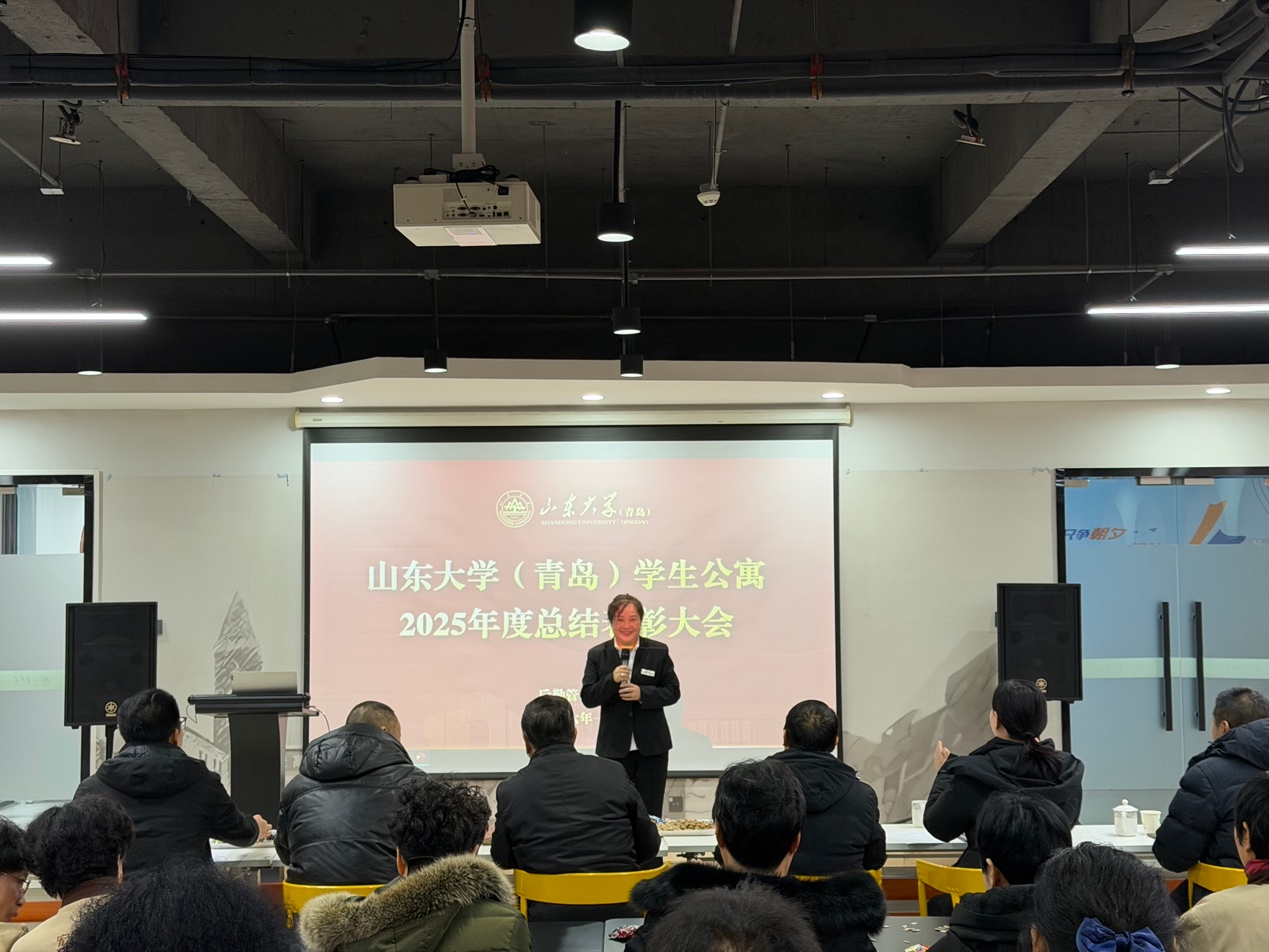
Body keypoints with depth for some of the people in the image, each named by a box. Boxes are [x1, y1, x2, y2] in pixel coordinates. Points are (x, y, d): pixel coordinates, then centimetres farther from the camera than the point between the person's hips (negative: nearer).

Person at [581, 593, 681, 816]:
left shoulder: (659, 652, 2)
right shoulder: (597, 655, 3)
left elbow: (673, 693, 1)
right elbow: (587, 698, -2)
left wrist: (642, 693, -16)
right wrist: (611, 680, -19)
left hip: (652, 747, 0)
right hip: (614, 748, 0)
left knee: (650, 813, 4)